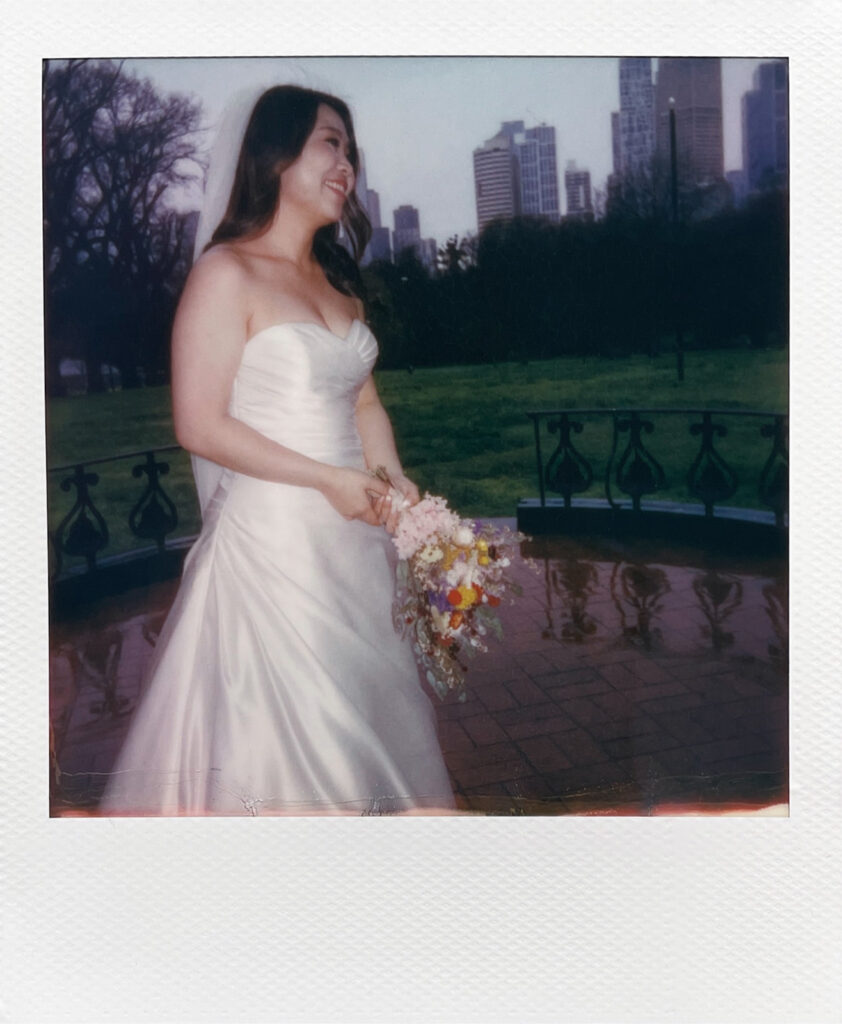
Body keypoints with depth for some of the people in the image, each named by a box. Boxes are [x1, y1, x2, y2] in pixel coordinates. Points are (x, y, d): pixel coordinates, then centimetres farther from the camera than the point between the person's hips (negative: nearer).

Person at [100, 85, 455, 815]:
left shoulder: (340, 282, 14)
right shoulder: (226, 273, -8)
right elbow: (199, 424, -13)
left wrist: (393, 484, -2)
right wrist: (328, 479, -15)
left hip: (356, 538, 7)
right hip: (273, 541, -7)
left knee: (367, 711, 16)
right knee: (290, 726, 4)